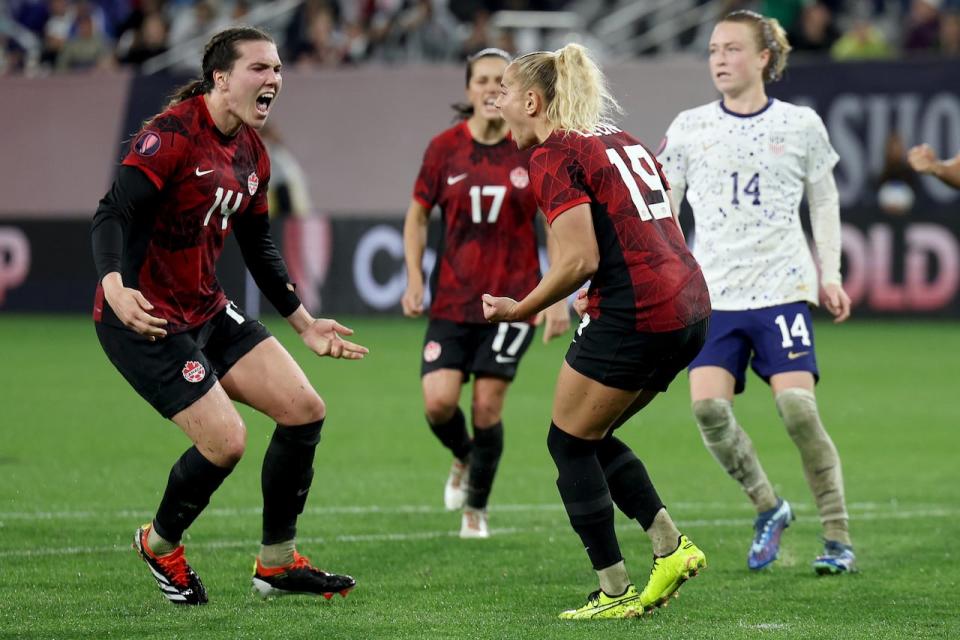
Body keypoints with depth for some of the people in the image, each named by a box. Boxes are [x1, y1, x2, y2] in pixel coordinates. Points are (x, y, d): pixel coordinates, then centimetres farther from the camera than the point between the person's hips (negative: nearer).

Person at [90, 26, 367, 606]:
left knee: (305, 410, 0)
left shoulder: (251, 153, 9)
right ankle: (160, 544, 15)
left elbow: (259, 247, 20)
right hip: (144, 319, -9)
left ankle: (277, 563, 13)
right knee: (226, 441, -16)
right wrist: (115, 287, -42)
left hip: (208, 311, 9)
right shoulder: (173, 134, -18)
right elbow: (112, 214, -25)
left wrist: (304, 323, 20)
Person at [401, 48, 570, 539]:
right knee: (439, 402, -11)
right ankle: (463, 458, 24)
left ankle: (476, 507, 17)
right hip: (453, 298, 1)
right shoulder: (445, 148, -1)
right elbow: (417, 216, 11)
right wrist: (414, 280, 0)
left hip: (513, 297, -1)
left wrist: (559, 299, -3)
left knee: (487, 407, -4)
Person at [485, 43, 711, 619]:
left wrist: (519, 310, -4)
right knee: (593, 438, 20)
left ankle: (616, 592, 7)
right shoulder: (621, 139, 18)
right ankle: (671, 547, 10)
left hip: (633, 315, -9)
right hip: (690, 308, 9)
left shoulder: (553, 157, -7)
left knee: (570, 443, 7)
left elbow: (580, 260, -16)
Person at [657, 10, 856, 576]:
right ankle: (768, 508, 7)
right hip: (714, 295, 2)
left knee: (797, 406, -15)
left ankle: (839, 538, -1)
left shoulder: (801, 125, 3)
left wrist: (831, 275, 8)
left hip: (783, 289, -2)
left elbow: (824, 200, 14)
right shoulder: (689, 129, 5)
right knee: (708, 406, -16)